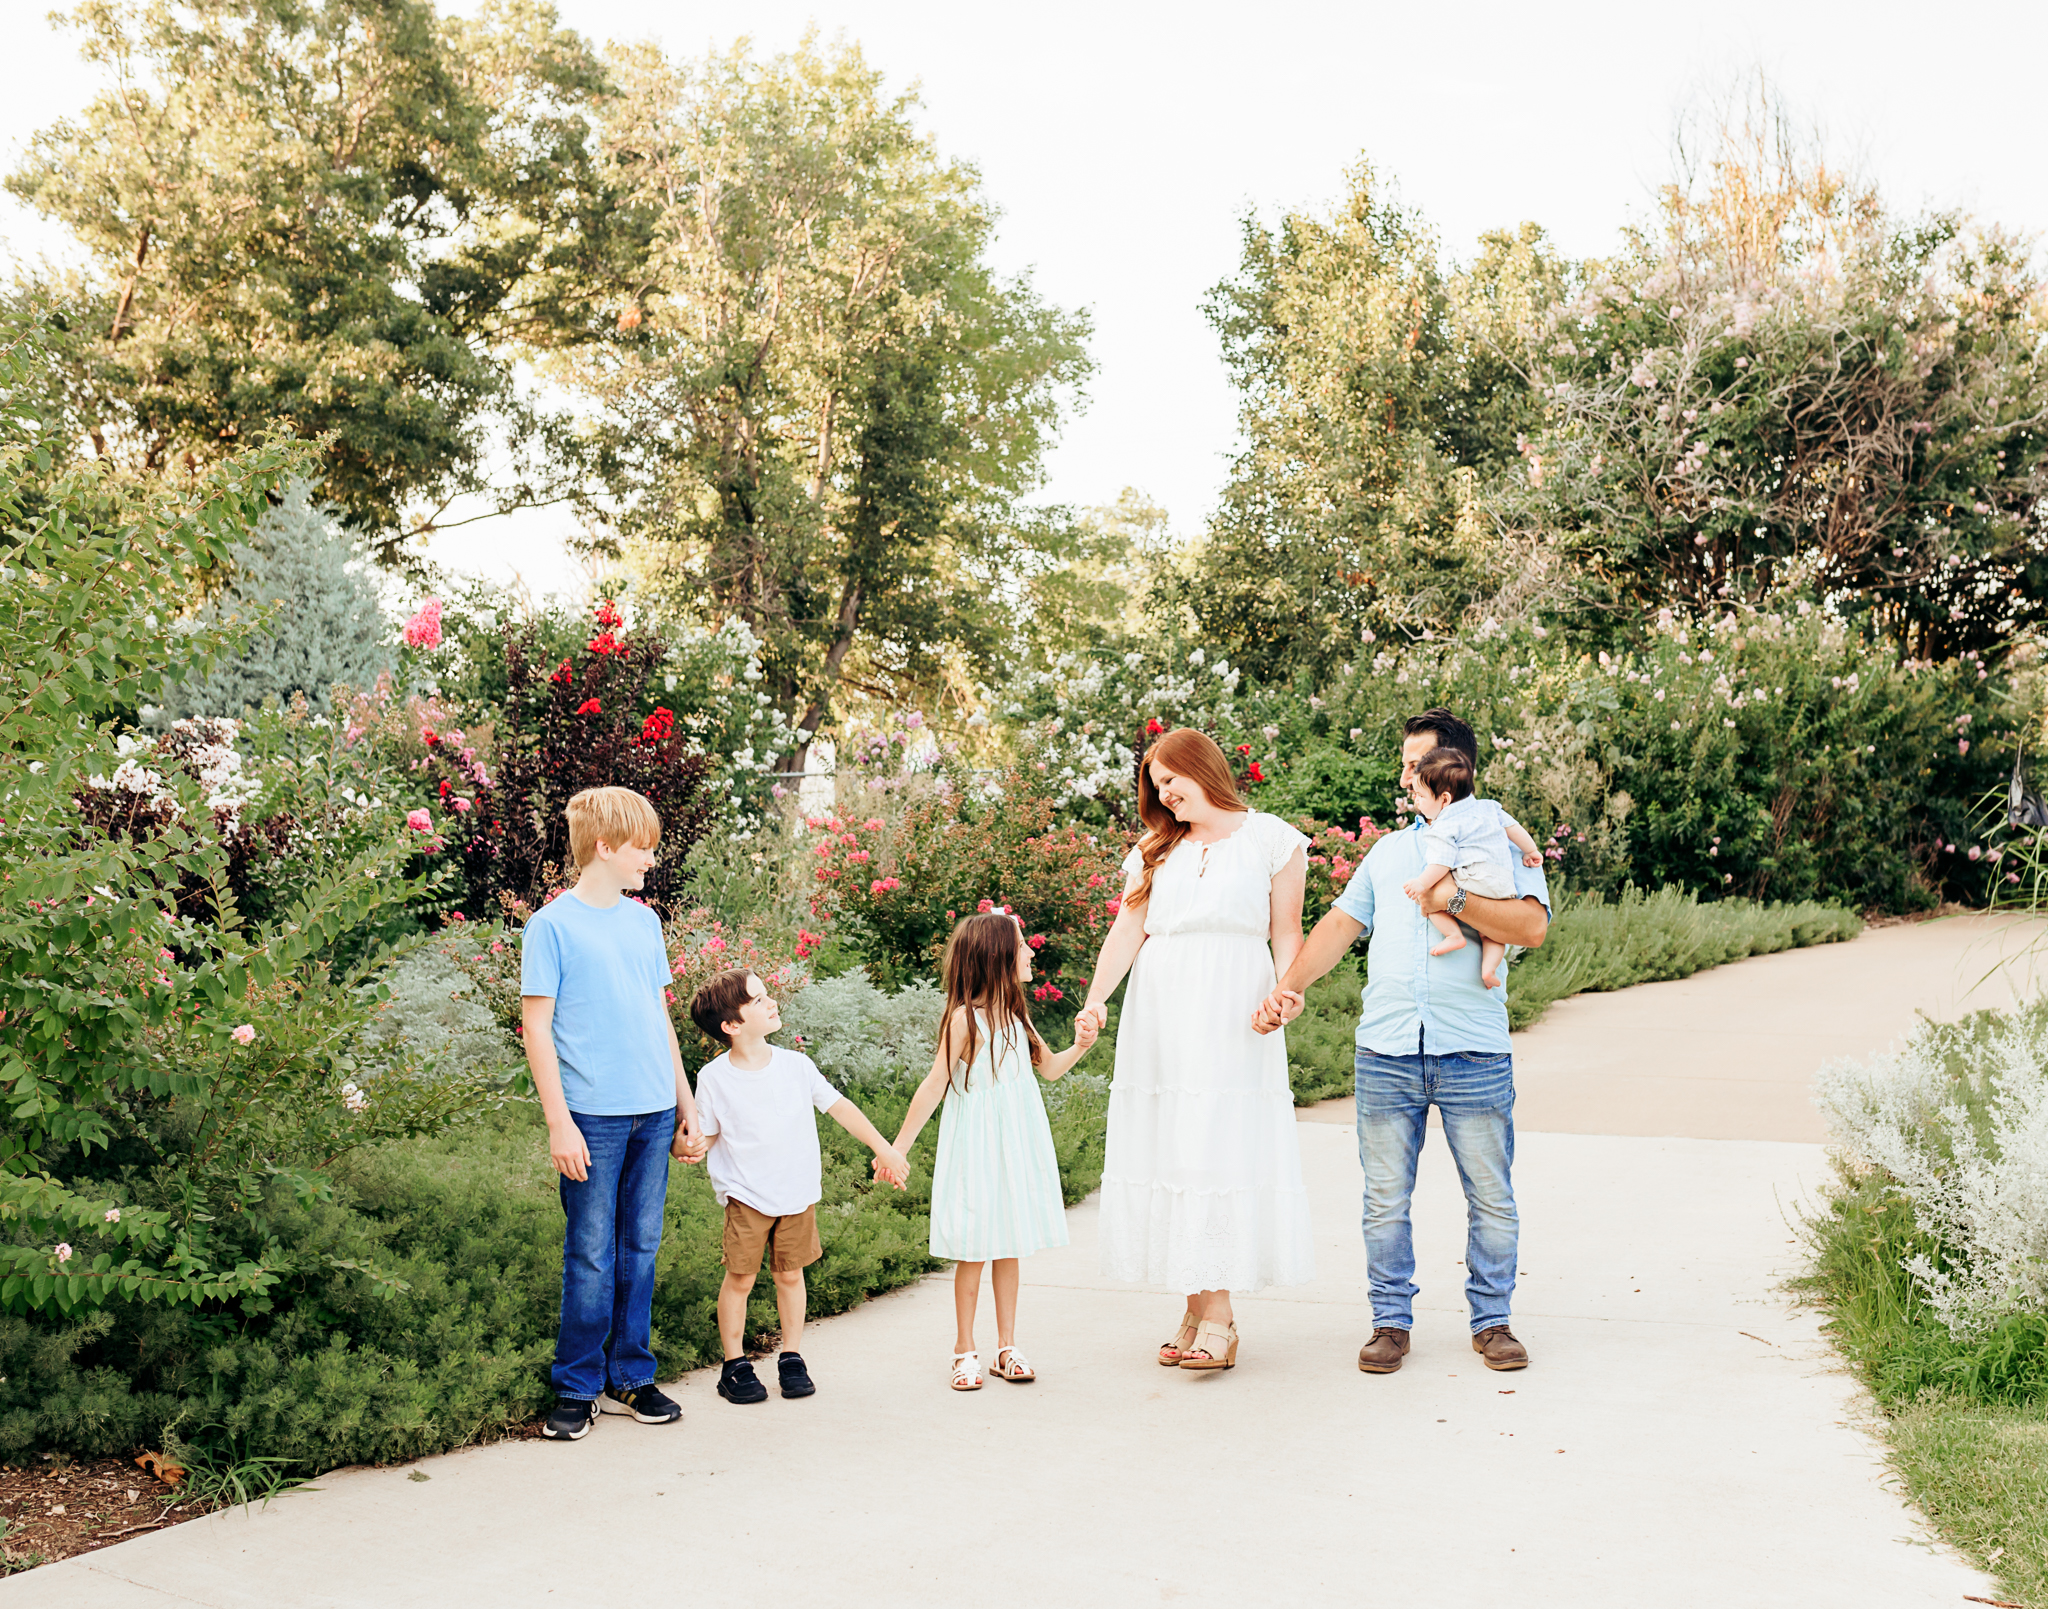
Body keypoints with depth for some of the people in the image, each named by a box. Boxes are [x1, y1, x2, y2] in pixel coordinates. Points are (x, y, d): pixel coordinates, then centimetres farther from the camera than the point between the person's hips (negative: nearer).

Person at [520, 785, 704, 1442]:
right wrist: (559, 1123, -12)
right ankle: (578, 1389, 11)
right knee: (591, 1256, -1)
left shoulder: (644, 922, 12)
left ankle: (631, 1376, 22)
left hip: (654, 1113, 6)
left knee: (640, 1248, 11)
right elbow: (537, 1027, -7)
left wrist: (686, 1103, 16)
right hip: (594, 1116, -5)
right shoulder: (552, 926, -6)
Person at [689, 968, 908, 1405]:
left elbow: (839, 1107, 6)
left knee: (790, 1274, 9)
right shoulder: (714, 1077, -9)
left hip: (798, 1193, 3)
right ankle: (735, 1365, 13)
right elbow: (707, 1135, 0)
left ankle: (792, 1357, 23)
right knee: (740, 1277, -2)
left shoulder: (796, 1065, -2)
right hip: (745, 1196, -2)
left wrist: (883, 1149, 8)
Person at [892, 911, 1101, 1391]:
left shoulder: (1015, 1014, 7)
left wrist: (1078, 1047, 0)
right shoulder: (964, 1018, -14)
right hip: (976, 1149, -6)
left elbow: (1047, 1067, 20)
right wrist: (899, 1148, -10)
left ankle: (1007, 1347, 18)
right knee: (973, 1251, 0)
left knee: (1008, 1247, 11)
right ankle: (964, 1351, 12)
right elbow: (935, 1085, -11)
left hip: (1016, 1147, 6)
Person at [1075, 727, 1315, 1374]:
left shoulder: (1269, 838, 8)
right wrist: (1096, 998, -9)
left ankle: (1216, 1313, -9)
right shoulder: (1155, 852, 17)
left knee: (1223, 1146, -9)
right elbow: (1125, 932, 6)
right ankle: (1200, 1307, 5)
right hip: (1160, 1018, 4)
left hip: (1232, 1018, -4)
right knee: (1170, 1148, 0)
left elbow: (1286, 932, 5)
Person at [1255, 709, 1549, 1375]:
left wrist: (1454, 899, -15)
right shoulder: (1388, 851, 19)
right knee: (1386, 1198, 6)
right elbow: (1340, 925, 10)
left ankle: (1492, 1320, 17)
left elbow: (1532, 926, -9)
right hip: (1386, 1052, 3)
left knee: (1491, 1198, 4)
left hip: (1474, 1052, -3)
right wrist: (1288, 987, -4)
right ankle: (1391, 1321, 16)